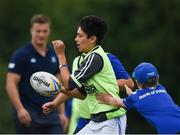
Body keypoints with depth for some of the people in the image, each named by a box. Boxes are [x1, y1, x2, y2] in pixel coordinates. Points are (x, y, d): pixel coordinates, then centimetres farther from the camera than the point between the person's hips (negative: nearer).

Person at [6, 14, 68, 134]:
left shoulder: (54, 55, 12)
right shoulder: (21, 55, -6)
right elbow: (11, 84, -12)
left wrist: (62, 112, 13)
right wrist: (20, 109, -23)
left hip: (51, 114, 5)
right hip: (28, 115, -5)